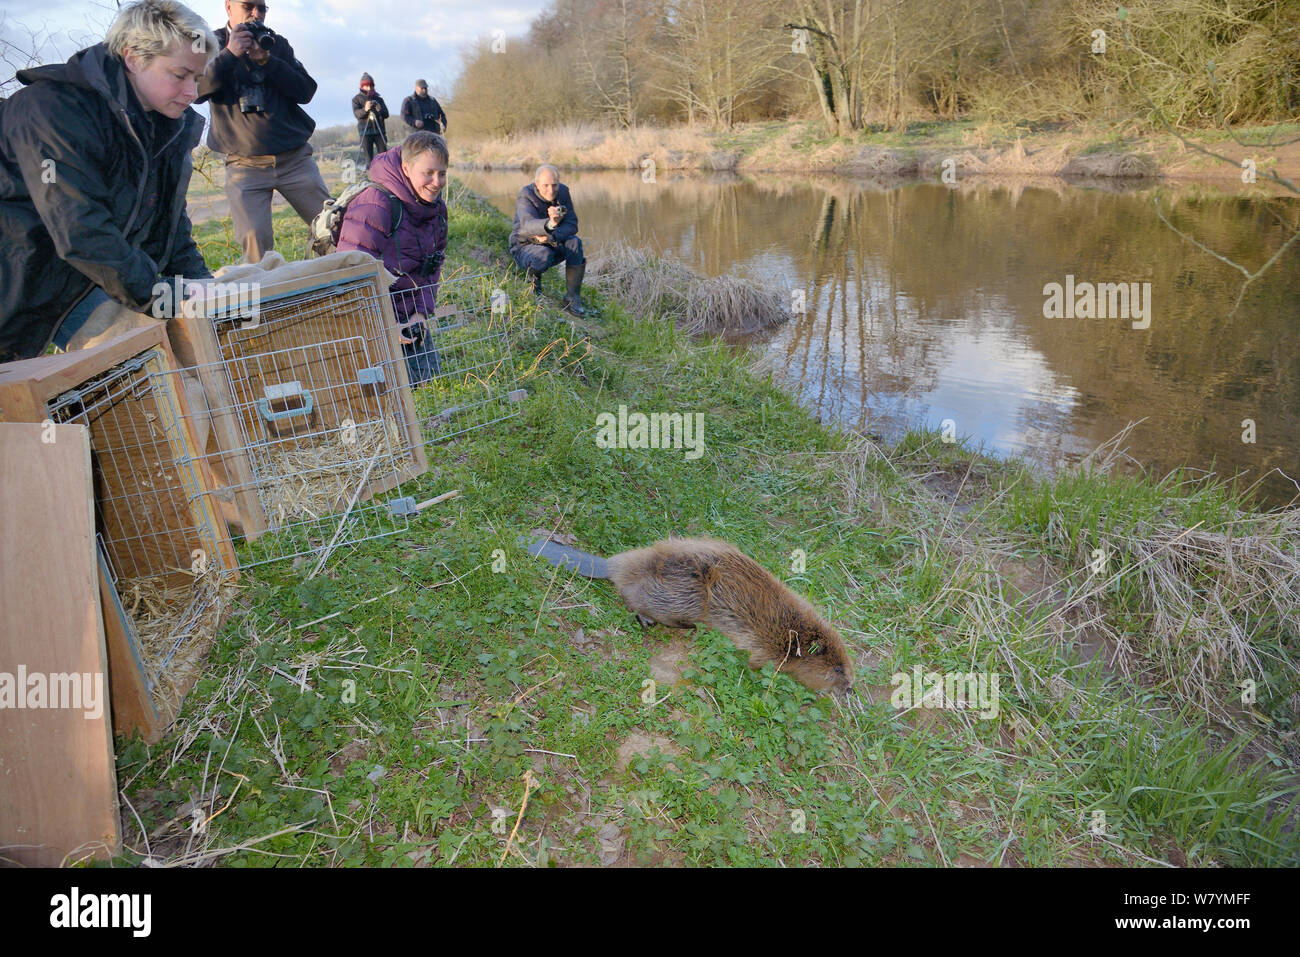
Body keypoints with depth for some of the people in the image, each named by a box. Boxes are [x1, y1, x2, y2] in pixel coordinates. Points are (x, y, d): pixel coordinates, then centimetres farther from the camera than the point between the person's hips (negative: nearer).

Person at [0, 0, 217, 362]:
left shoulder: (168, 128, 3)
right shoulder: (53, 108, -23)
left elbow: (171, 226, 7)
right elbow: (81, 231, -30)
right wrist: (166, 301, -31)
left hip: (83, 289, 7)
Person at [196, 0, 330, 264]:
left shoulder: (277, 44, 15)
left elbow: (306, 91, 2)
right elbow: (196, 90, -7)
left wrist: (266, 59, -9)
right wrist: (230, 54, -12)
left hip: (295, 158, 2)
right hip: (244, 165, -2)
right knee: (255, 241, -15)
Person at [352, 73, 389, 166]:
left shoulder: (378, 98, 14)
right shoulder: (356, 99, 6)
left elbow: (386, 114, 5)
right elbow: (357, 113, -9)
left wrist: (380, 110, -17)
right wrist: (365, 109, -30)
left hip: (379, 130, 2)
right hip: (365, 131, -2)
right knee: (369, 156, -5)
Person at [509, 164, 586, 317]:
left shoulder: (563, 191, -7)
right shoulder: (526, 196, -22)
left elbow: (572, 224, -10)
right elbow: (527, 225, -41)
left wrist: (551, 237, -30)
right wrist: (550, 224, -63)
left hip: (552, 244, 4)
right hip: (525, 246, -4)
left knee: (574, 243, -26)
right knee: (544, 254, -37)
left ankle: (572, 298, -21)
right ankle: (534, 277, 1)